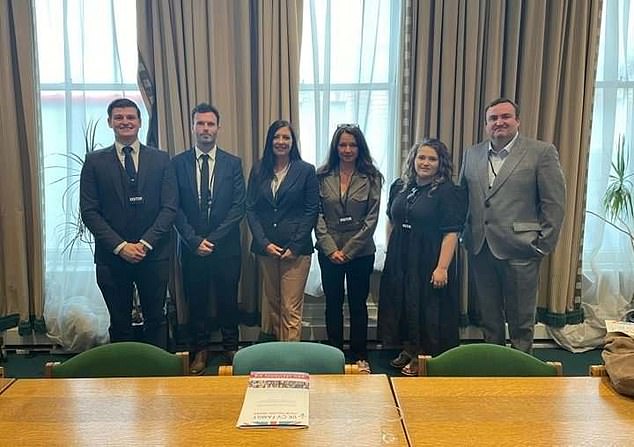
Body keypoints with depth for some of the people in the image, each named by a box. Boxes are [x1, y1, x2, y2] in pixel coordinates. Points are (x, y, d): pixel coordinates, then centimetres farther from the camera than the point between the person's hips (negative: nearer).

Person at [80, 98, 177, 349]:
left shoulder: (160, 160, 4)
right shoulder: (95, 161, 3)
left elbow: (170, 207, -2)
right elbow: (89, 211, -2)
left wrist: (146, 243, -12)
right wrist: (120, 246, -12)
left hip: (154, 255, 0)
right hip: (112, 256, 0)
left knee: (155, 320, 11)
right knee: (120, 324, 11)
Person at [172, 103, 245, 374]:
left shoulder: (233, 163, 2)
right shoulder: (178, 163, 2)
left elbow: (238, 207, -4)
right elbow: (175, 208, -1)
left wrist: (213, 238, -11)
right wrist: (194, 240, -11)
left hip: (226, 247, 0)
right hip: (191, 246, 0)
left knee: (228, 299, 10)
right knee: (196, 301, 11)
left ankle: (230, 348, 27)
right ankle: (200, 351, 26)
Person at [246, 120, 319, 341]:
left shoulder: (306, 171, 0)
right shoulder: (258, 170, 7)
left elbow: (311, 211, -3)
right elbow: (250, 209, 5)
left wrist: (294, 247, -9)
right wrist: (264, 243, -6)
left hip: (296, 249, -3)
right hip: (265, 248, 3)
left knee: (291, 309, -3)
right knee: (270, 303, 13)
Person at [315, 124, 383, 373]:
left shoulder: (371, 178, -2)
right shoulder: (323, 177, 1)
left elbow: (371, 219, -6)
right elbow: (318, 216, -1)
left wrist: (348, 250, -11)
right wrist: (330, 249, -10)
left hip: (361, 252, -1)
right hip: (329, 252, 1)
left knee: (358, 303, 8)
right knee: (333, 303, 11)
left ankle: (360, 356, 21)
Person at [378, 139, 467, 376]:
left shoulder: (448, 192, -10)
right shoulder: (400, 187, 7)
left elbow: (451, 233, -15)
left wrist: (442, 267, -21)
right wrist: (391, 254, 12)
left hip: (429, 262, -6)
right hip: (399, 260, 6)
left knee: (428, 308, 4)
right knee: (402, 304, 14)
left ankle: (424, 356, 21)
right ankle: (409, 350, 31)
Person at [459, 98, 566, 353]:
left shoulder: (542, 152, -3)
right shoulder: (472, 154, 10)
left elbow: (554, 203, -5)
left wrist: (544, 244, -8)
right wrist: (466, 236, 6)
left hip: (519, 248, -4)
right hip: (480, 248, 4)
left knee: (521, 319, 9)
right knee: (488, 316, 16)